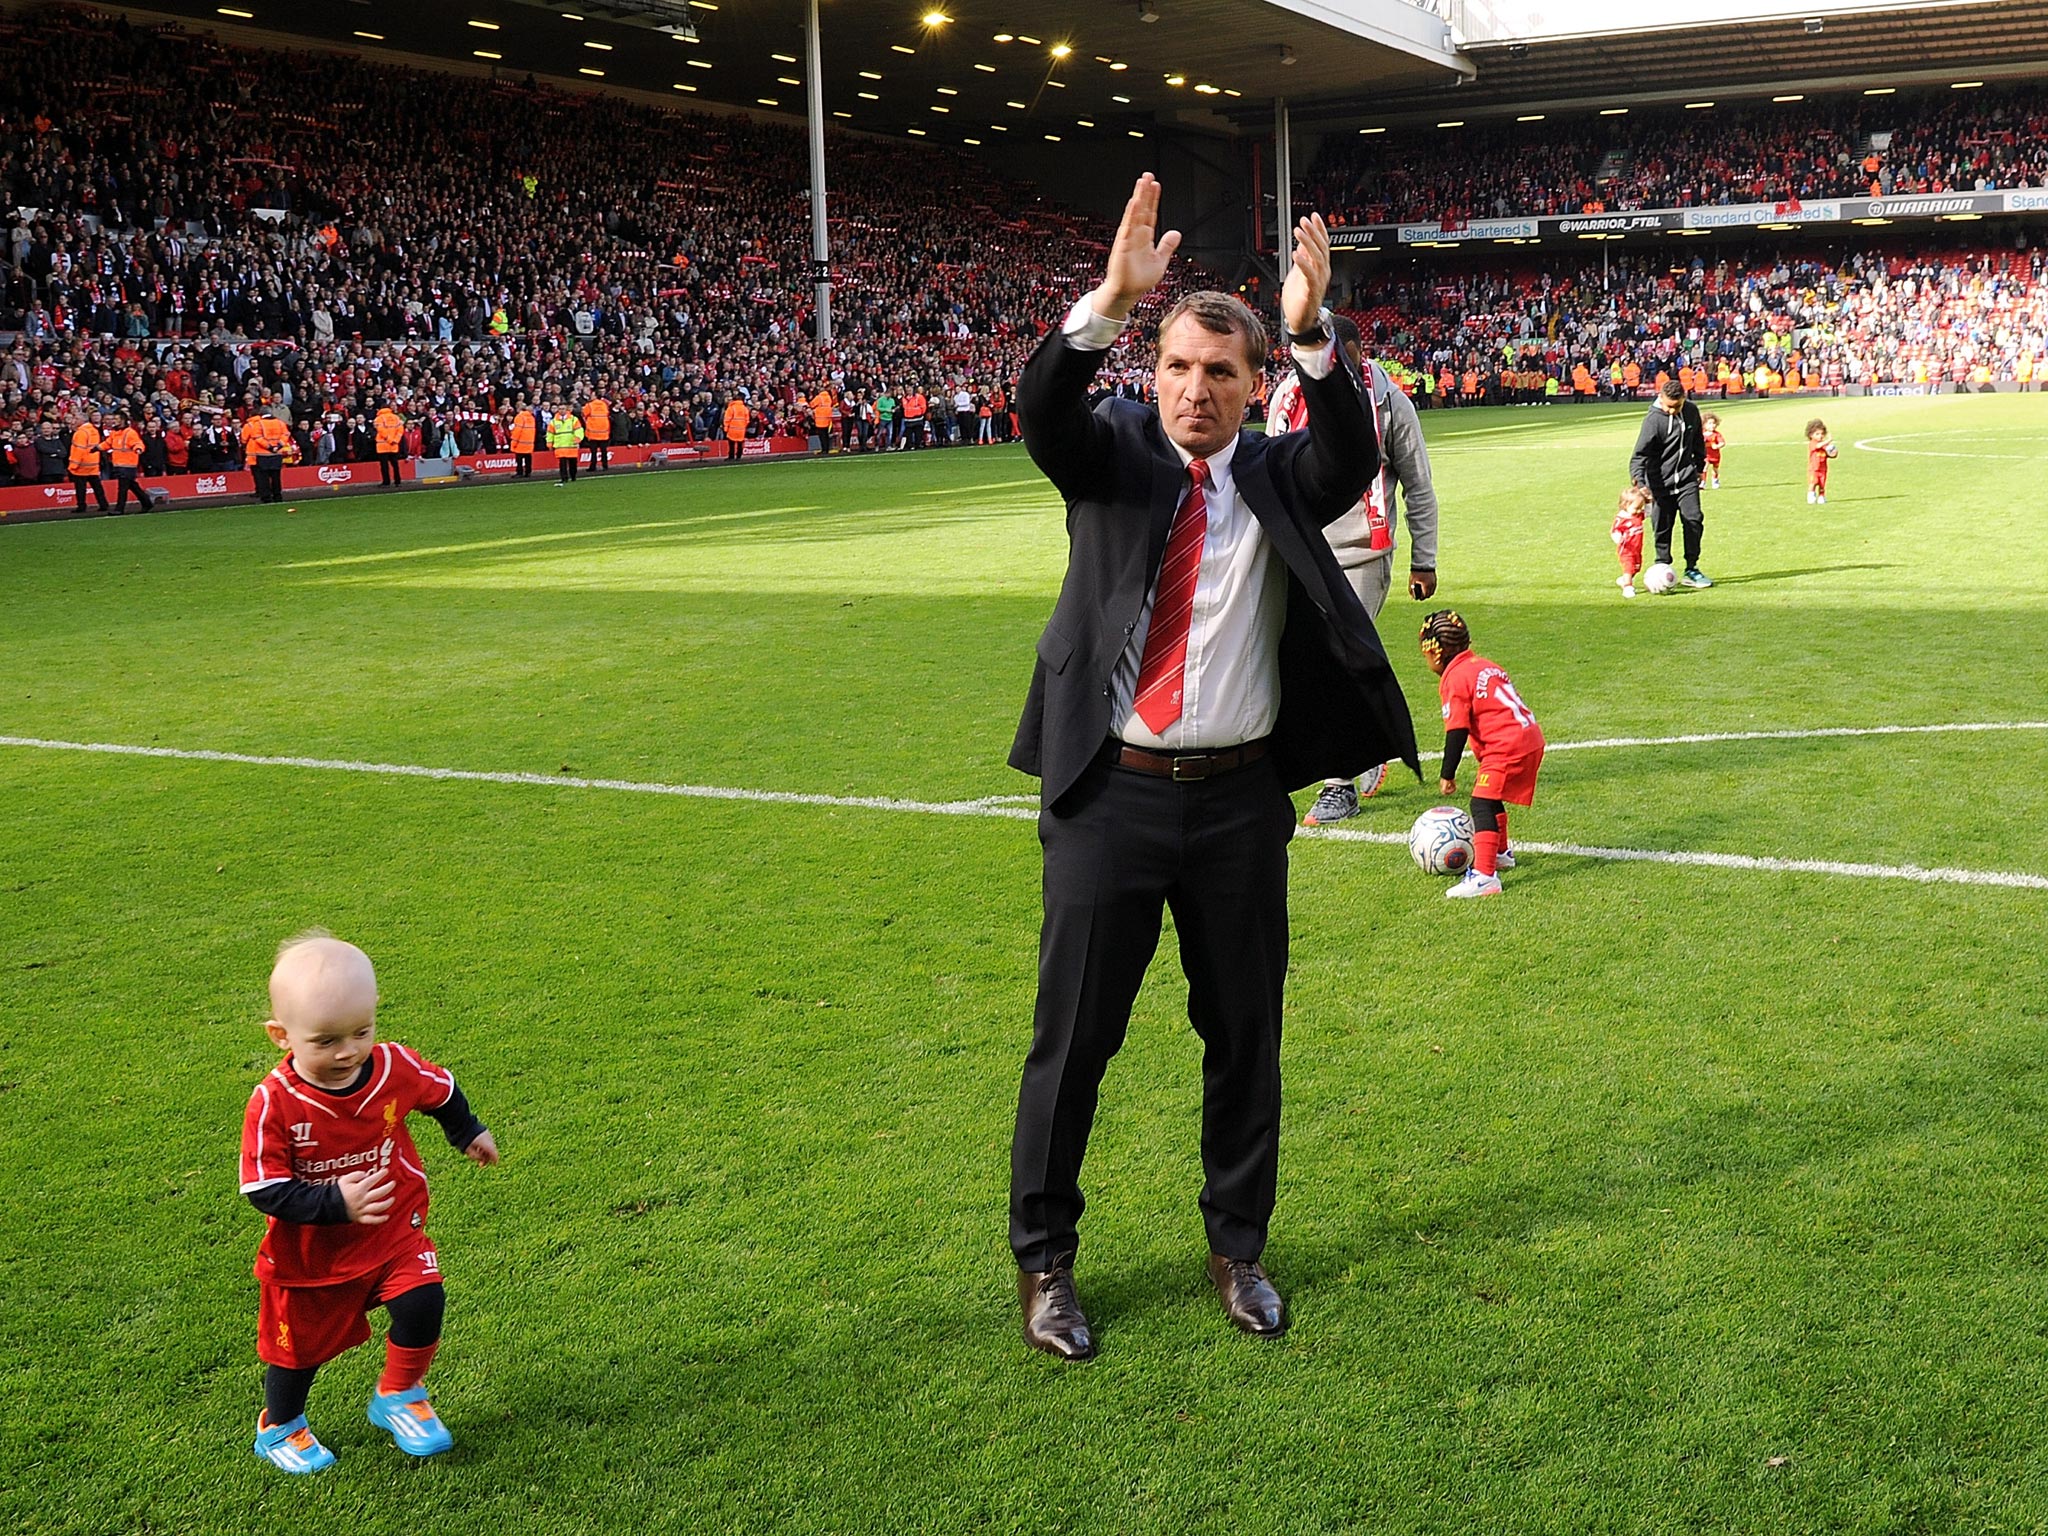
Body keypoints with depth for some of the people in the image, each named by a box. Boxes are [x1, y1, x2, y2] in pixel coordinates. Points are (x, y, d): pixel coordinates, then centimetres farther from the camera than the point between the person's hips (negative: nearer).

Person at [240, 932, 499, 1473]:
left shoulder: (397, 1067, -18)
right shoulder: (273, 1103, -27)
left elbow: (442, 1093, 6)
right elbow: (263, 1190, -24)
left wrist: (468, 1133, 23)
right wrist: (334, 1202, -35)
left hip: (393, 1229, 2)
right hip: (310, 1251, -2)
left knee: (422, 1304, -17)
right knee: (301, 1342, 15)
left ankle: (399, 1397, 12)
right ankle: (279, 1429, 46)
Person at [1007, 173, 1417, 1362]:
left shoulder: (1281, 477, 3)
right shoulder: (1112, 454, 1)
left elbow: (1352, 463, -18)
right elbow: (1042, 412, -20)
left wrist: (1313, 338, -31)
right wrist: (1109, 305, -35)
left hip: (1239, 797, 2)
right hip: (1112, 790, -2)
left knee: (1246, 1035, 13)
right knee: (1074, 1035, 5)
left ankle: (1239, 1250, 32)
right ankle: (1044, 1262, 22)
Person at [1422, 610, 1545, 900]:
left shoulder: (1454, 679, -8)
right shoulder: (1486, 666, 20)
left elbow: (1457, 731, -12)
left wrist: (1447, 775, -6)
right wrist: (1484, 763, 31)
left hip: (1507, 747, -10)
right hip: (1531, 737, 10)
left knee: (1482, 804, -15)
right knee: (1492, 799, 27)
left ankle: (1484, 874, -27)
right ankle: (1500, 853, 48)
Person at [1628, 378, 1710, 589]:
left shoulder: (1692, 411, 1)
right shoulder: (1653, 420, -15)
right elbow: (1640, 454, -19)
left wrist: (1699, 466, 25)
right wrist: (1638, 480, -34)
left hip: (1687, 479, 3)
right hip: (1661, 483, -3)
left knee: (1694, 520, -8)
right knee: (1662, 528, 1)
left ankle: (1691, 569, 2)